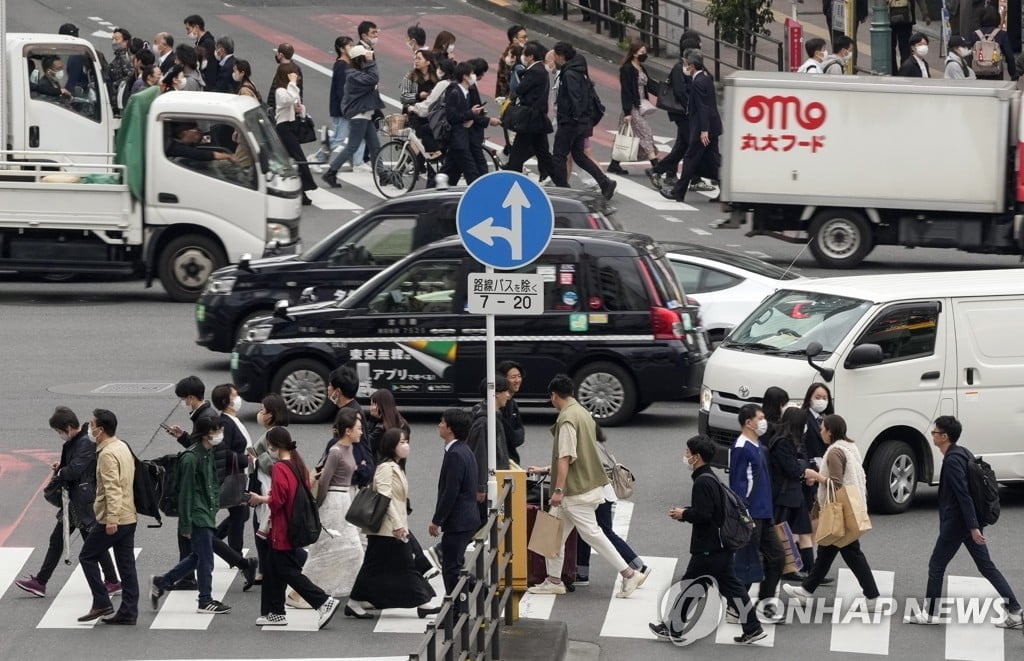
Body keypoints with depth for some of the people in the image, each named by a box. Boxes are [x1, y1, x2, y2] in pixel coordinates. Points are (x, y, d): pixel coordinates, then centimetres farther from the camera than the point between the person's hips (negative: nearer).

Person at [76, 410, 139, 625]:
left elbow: (112, 488, -25)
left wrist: (112, 518, -29)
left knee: (88, 557, 4)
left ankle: (102, 603, 1)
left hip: (112, 520, -9)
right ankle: (128, 612, 8)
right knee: (126, 565, 8)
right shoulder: (123, 447, 14)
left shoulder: (107, 454, -17)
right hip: (129, 517, 9)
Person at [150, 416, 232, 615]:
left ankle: (161, 583, 25)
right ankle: (205, 601, 10)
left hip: (207, 515, 9)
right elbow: (185, 493, -17)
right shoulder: (191, 458, -17)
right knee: (205, 559, -2)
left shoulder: (209, 455, 11)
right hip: (198, 516, -9)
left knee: (197, 557, 15)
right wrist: (185, 525, -17)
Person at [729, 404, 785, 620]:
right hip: (750, 516, -10)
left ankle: (765, 601, 21)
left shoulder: (759, 447, 14)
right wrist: (745, 516, -22)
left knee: (776, 556, 12)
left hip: (764, 515, 10)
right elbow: (737, 484, -19)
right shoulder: (742, 448, -15)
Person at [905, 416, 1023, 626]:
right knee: (986, 565, 10)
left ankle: (930, 614, 13)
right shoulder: (963, 453, 11)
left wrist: (973, 527, -26)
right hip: (969, 522, 9)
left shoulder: (953, 461, -18)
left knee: (936, 566, 4)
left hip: (956, 523, -9)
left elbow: (964, 495, -24)